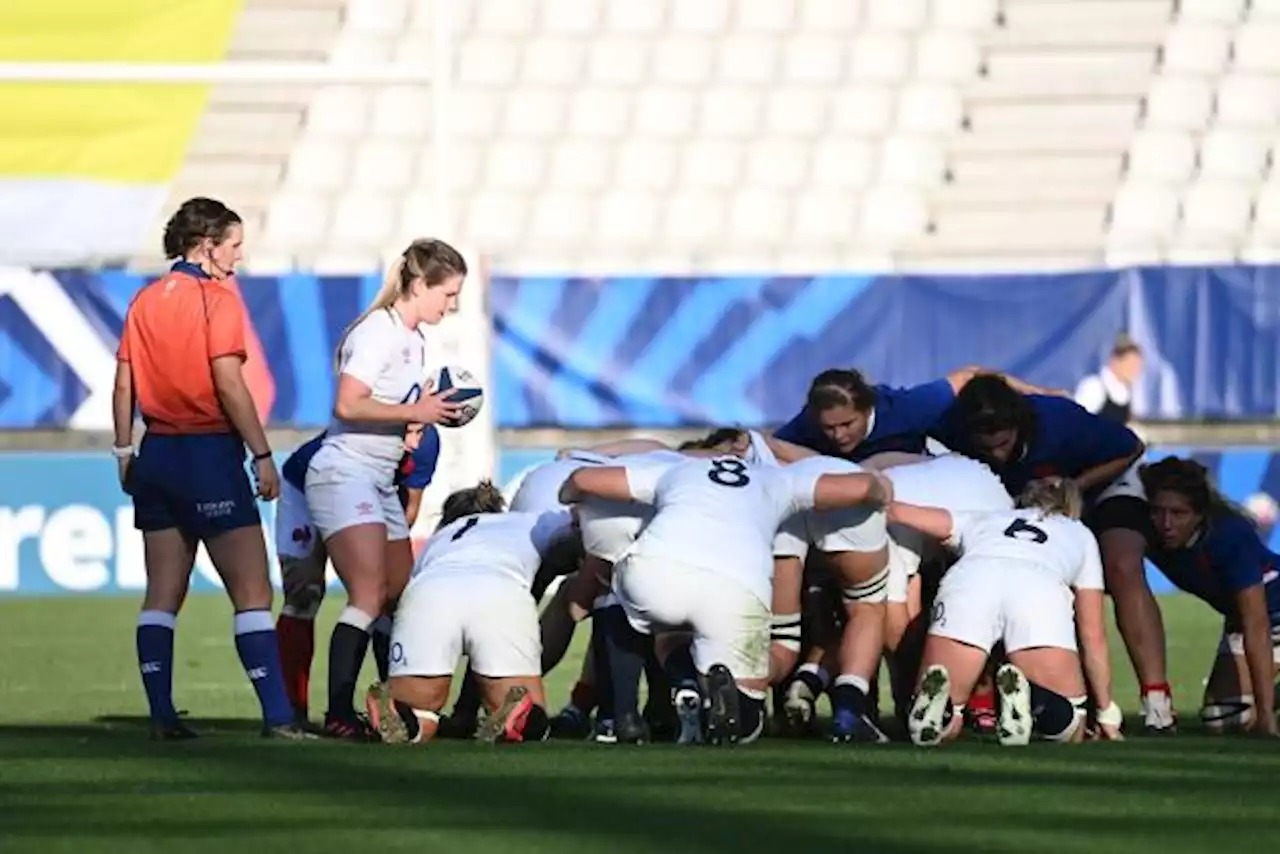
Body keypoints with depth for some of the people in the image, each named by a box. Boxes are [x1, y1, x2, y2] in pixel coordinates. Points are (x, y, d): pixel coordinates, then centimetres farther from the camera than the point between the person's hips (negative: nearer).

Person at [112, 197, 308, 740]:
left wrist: (124, 452, 18)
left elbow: (124, 385, 10)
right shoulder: (217, 299, -9)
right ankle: (277, 717, -12)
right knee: (252, 591, -7)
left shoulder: (145, 302, 9)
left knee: (162, 593, 9)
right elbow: (229, 384, -16)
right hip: (209, 453, -7)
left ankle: (161, 716, 6)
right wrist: (263, 456, -13)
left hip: (158, 452, 7)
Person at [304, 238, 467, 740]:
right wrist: (414, 412, -19)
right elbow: (349, 405, -22)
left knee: (402, 597, 10)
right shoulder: (379, 332, -13)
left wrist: (436, 411, 3)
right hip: (345, 472, -10)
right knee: (369, 597, -18)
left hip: (380, 481, 10)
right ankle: (339, 715, -21)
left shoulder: (413, 340, 16)